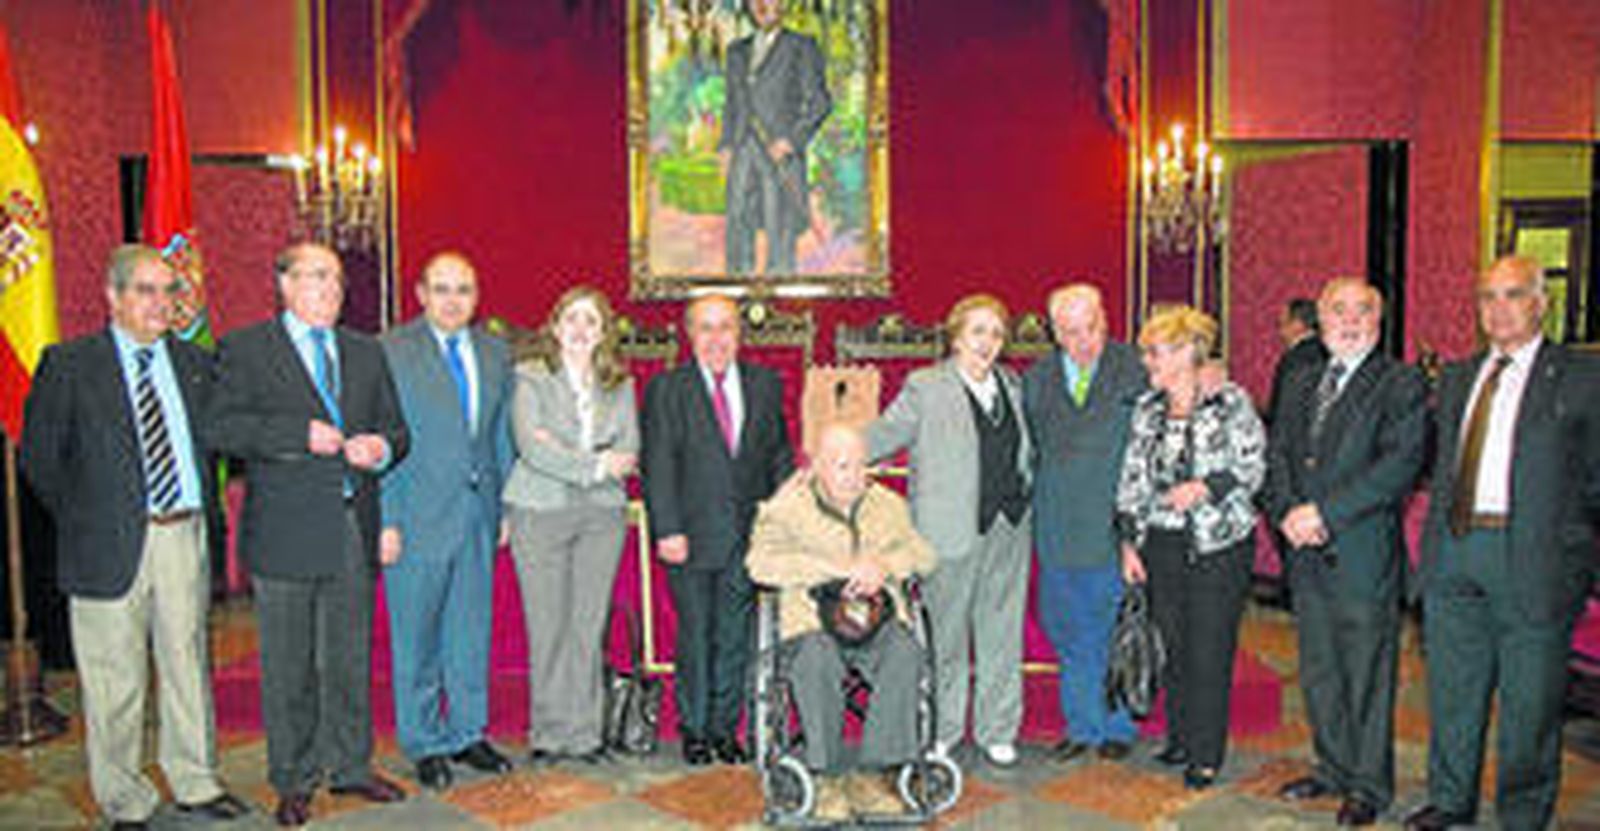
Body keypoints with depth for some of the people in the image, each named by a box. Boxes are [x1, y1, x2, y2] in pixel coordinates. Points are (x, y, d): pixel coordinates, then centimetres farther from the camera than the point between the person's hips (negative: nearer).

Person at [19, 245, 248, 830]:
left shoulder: (195, 363, 10)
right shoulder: (69, 364, -2)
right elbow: (38, 456, 1)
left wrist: (208, 514, 10)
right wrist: (81, 519, -1)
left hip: (186, 537, 4)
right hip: (112, 544, -3)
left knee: (188, 663, 12)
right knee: (115, 680, 4)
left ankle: (195, 783, 26)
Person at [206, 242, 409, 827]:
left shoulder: (366, 352, 16)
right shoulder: (245, 350, 1)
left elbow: (395, 426, 17)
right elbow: (221, 428, -11)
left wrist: (382, 447, -6)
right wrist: (301, 434, -19)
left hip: (353, 529, 4)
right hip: (286, 533, -4)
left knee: (350, 659, 13)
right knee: (289, 667, 5)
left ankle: (349, 767, 26)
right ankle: (293, 782, 19)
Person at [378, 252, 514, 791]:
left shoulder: (495, 354, 10)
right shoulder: (390, 352, -5)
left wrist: (506, 506, 10)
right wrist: (384, 520, -12)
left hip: (478, 512, 5)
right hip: (416, 518, -4)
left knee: (473, 629, 12)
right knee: (417, 636, 5)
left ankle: (467, 733, 26)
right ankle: (423, 743, 19)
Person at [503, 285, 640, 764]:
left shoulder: (620, 385, 13)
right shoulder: (530, 379, 3)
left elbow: (628, 452, 3)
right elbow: (530, 446, -10)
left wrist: (562, 455, -10)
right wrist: (595, 465, -14)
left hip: (603, 513, 3)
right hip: (540, 511, -3)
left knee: (590, 626, 3)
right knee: (547, 626, -1)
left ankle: (585, 733, 11)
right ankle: (548, 733, 9)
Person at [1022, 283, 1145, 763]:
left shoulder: (1135, 371, -4)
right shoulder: (1036, 380, 7)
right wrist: (1036, 502, 5)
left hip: (1117, 524, -3)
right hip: (1058, 529, 3)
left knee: (1115, 633, 7)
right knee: (1070, 634, 10)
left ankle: (1117, 728, 22)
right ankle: (1082, 727, 23)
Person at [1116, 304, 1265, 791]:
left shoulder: (1230, 403, -5)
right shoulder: (1147, 409, 9)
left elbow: (1253, 467, -5)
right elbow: (1132, 477, 11)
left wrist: (1205, 487, -19)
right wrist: (1129, 541, 7)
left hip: (1218, 542, -4)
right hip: (1162, 544, 5)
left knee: (1210, 650, -1)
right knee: (1170, 645, 9)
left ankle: (1206, 755, 11)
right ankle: (1179, 737, 25)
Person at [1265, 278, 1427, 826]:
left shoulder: (1401, 384, -5)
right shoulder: (1301, 382, 15)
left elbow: (1400, 464, -15)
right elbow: (1277, 453, 12)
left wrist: (1325, 512, -18)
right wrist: (1287, 513, -6)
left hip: (1364, 553, -6)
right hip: (1307, 554, 6)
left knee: (1367, 674, 3)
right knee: (1319, 673, 15)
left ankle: (1369, 786, 17)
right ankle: (1333, 770, 30)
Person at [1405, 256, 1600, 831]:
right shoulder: (1456, 378, 14)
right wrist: (1436, 540, 12)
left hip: (1532, 557, -5)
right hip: (1453, 553, 5)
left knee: (1529, 702, 5)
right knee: (1451, 691, 15)